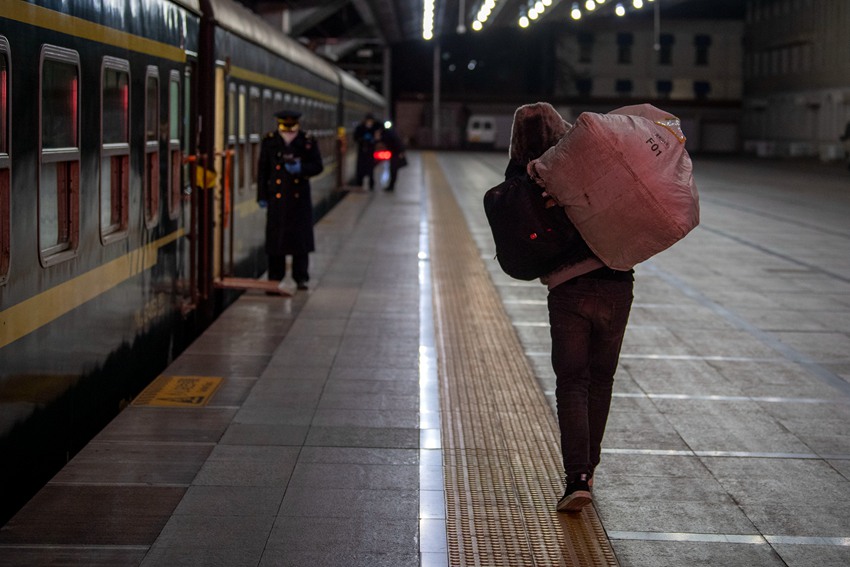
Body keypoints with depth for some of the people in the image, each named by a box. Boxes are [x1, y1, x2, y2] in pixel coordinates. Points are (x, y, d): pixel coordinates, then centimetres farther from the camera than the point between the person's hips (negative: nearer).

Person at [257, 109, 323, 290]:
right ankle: (275, 278, 11)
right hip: (277, 198, 0)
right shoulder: (269, 142, 2)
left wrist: (301, 169, -16)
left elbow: (317, 166, 4)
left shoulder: (308, 142, 0)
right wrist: (262, 196, 3)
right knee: (275, 237, 2)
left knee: (301, 237, 1)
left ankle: (301, 277, 10)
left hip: (299, 198, 0)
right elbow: (262, 170, 6)